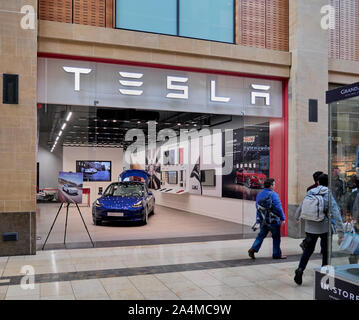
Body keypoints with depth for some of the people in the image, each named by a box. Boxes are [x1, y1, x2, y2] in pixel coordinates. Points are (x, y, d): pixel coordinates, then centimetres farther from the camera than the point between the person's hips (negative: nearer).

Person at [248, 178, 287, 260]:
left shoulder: (259, 194, 8)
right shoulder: (273, 195, -15)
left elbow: (257, 206, 14)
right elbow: (278, 208, -17)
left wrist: (259, 217, 23)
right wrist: (283, 218, -9)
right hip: (273, 220, -6)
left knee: (261, 235, 14)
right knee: (276, 237, 8)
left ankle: (253, 249, -1)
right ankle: (277, 254, 17)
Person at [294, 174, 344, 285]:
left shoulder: (310, 193, 0)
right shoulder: (328, 195, -9)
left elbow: (301, 207, 11)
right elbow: (336, 214, -14)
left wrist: (297, 218, 31)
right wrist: (341, 232, -13)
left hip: (310, 227, 2)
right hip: (325, 228, -2)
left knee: (308, 249, 13)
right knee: (326, 251, 15)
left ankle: (300, 269, -5)